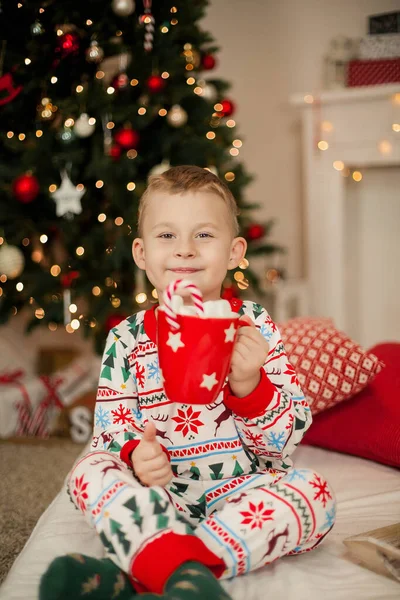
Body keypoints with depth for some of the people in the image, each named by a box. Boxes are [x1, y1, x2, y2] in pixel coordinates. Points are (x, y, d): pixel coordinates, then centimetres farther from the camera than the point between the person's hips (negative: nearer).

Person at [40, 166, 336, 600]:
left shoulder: (255, 328, -1)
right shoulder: (126, 340, 2)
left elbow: (288, 436, -4)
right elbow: (110, 429, 2)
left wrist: (249, 385, -24)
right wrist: (135, 454, -23)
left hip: (244, 491, 0)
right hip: (159, 496, 1)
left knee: (313, 493, -27)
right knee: (90, 470, -22)